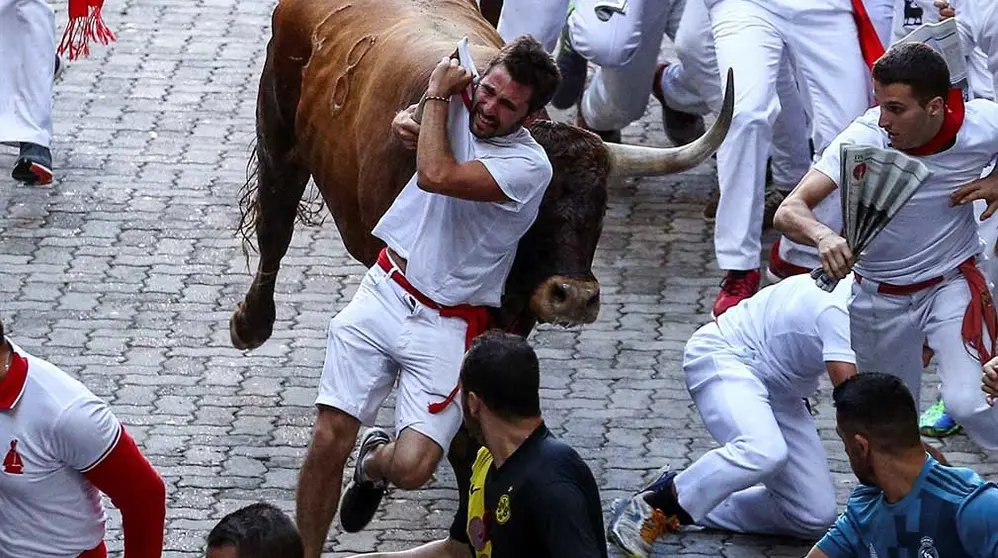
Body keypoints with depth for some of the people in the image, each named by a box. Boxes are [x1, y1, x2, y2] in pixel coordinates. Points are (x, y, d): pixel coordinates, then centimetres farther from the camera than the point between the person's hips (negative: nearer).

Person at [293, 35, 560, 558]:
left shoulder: (528, 165, -14)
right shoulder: (458, 107, 3)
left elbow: (437, 176, -27)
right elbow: (405, 121, 29)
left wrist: (438, 93, -13)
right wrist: (408, 121, 4)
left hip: (446, 324, -4)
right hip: (385, 293, 4)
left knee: (411, 469, -16)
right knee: (329, 437, -10)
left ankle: (374, 461, 22)